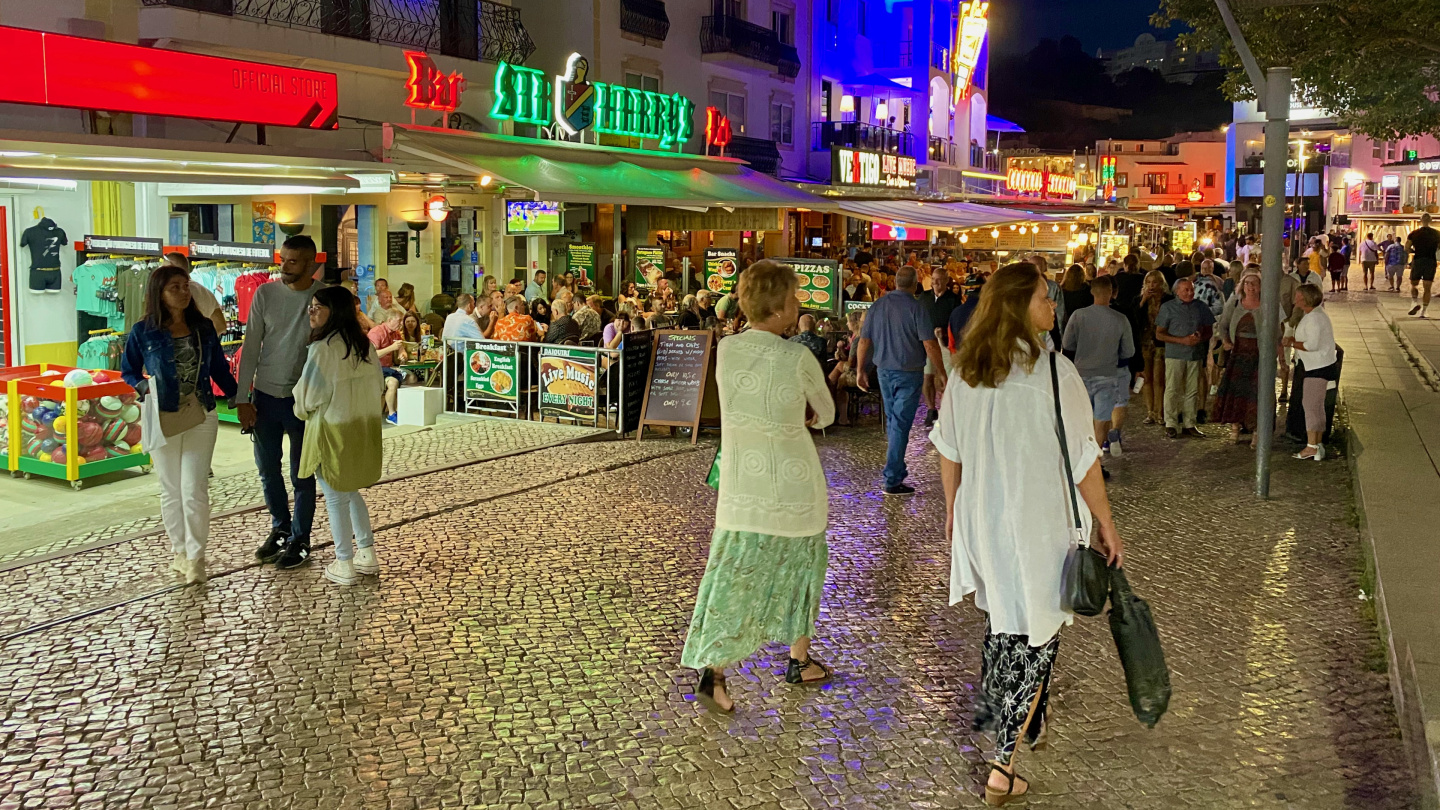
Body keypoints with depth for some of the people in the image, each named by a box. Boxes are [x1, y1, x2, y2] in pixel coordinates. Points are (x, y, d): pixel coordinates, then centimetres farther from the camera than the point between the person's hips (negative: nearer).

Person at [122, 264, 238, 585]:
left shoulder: (203, 328, 3)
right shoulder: (143, 331, -3)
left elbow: (220, 369, 11)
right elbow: (128, 371, 8)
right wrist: (143, 387, -12)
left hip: (200, 416, 1)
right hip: (162, 418, 0)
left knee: (194, 489, -5)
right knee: (171, 490, 10)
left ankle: (195, 557, 4)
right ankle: (179, 550, 24)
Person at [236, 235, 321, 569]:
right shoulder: (265, 294, -2)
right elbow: (251, 347, 1)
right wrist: (242, 398, -2)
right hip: (265, 394, 3)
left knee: (302, 475, 7)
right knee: (267, 469, 15)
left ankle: (299, 541, 21)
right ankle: (280, 529, 35)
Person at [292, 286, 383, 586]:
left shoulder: (322, 348, -19)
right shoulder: (363, 344, 3)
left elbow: (309, 395, -15)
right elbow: (376, 381, 13)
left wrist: (302, 411, 7)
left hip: (333, 429, -7)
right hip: (364, 426, 7)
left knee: (336, 499, 5)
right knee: (352, 492, 21)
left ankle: (344, 566, 12)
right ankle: (368, 555, 25)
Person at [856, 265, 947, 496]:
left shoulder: (878, 306, 3)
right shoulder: (917, 308, -13)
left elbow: (864, 341, 6)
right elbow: (930, 344, -16)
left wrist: (860, 370, 14)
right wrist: (941, 373, -8)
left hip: (884, 371, 5)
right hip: (909, 373, -5)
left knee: (892, 420, 19)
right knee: (901, 424, -4)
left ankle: (898, 468, 30)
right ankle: (892, 480, -4)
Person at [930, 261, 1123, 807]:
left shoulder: (965, 369, 1)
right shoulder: (1053, 370, -17)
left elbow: (948, 449, 9)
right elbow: (1082, 459, -14)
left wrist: (954, 507, 22)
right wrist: (1107, 526, -4)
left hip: (981, 518, 6)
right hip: (1040, 524, -6)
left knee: (1001, 620, 24)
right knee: (1036, 637, 4)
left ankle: (1009, 720, 43)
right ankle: (1003, 765, 5)